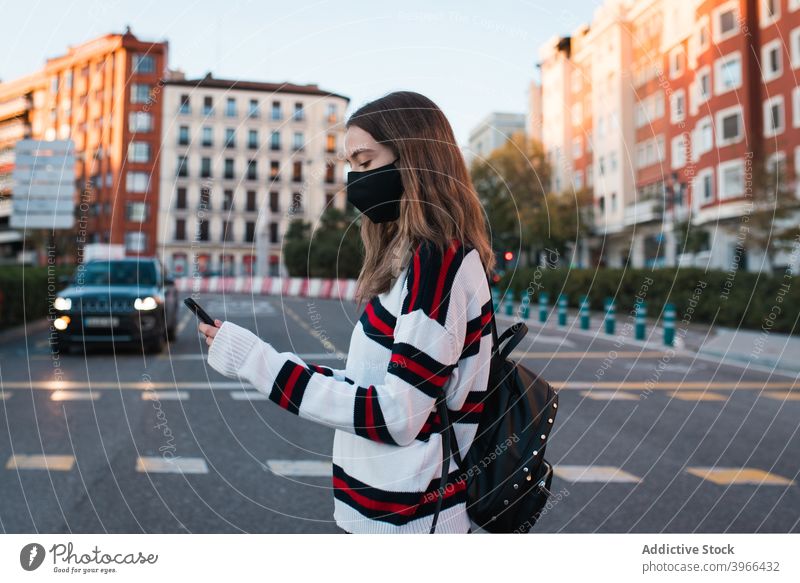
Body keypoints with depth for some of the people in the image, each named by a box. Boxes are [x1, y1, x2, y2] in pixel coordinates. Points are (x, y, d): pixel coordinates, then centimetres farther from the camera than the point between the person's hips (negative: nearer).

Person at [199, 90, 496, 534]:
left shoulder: (439, 258, -19)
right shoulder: (421, 258, 9)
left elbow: (395, 418, -22)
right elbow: (383, 389, 7)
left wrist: (258, 362, -18)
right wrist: (260, 361, 3)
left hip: (402, 520, -8)